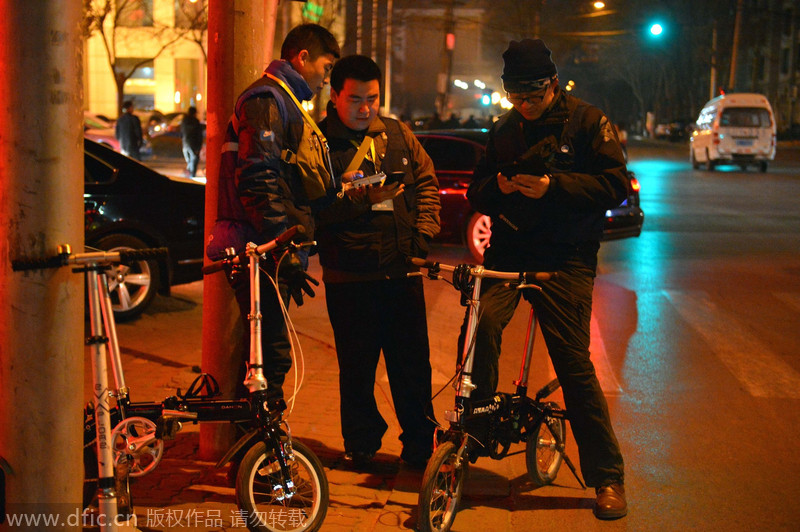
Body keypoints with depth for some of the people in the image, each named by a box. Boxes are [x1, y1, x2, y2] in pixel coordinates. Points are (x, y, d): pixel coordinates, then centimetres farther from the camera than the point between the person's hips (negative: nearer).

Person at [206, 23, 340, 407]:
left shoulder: (284, 101, 25)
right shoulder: (266, 99, -9)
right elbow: (260, 181, -20)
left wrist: (292, 253, 25)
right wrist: (286, 255, -22)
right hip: (266, 255, -10)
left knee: (268, 355, 14)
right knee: (271, 353, -10)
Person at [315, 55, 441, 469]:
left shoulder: (398, 135, 12)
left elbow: (427, 182, 17)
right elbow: (314, 208, -8)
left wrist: (423, 232, 5)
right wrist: (360, 199, -18)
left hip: (402, 269, 3)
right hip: (349, 275, -3)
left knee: (413, 361, 6)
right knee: (356, 365, 5)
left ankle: (419, 445, 20)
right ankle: (361, 445, 22)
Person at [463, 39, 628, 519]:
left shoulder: (588, 123, 2)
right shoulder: (504, 131, 15)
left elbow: (615, 185, -7)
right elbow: (477, 195, 18)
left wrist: (553, 186, -19)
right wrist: (498, 186, -6)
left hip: (565, 261, -3)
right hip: (509, 251, 4)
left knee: (574, 363, -6)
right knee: (481, 324, -25)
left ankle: (607, 476, 6)